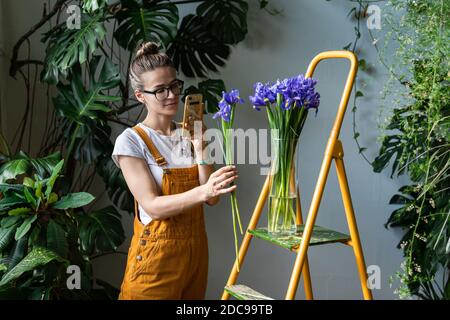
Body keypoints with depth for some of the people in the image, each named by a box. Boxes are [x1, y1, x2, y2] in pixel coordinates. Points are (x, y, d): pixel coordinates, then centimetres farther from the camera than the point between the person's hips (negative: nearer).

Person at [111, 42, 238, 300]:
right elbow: (152, 206, -19)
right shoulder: (130, 141, -9)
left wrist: (199, 147, -12)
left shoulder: (191, 134, 5)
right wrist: (203, 191, -33)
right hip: (156, 253, -5)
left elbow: (212, 199, -3)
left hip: (195, 249, 5)